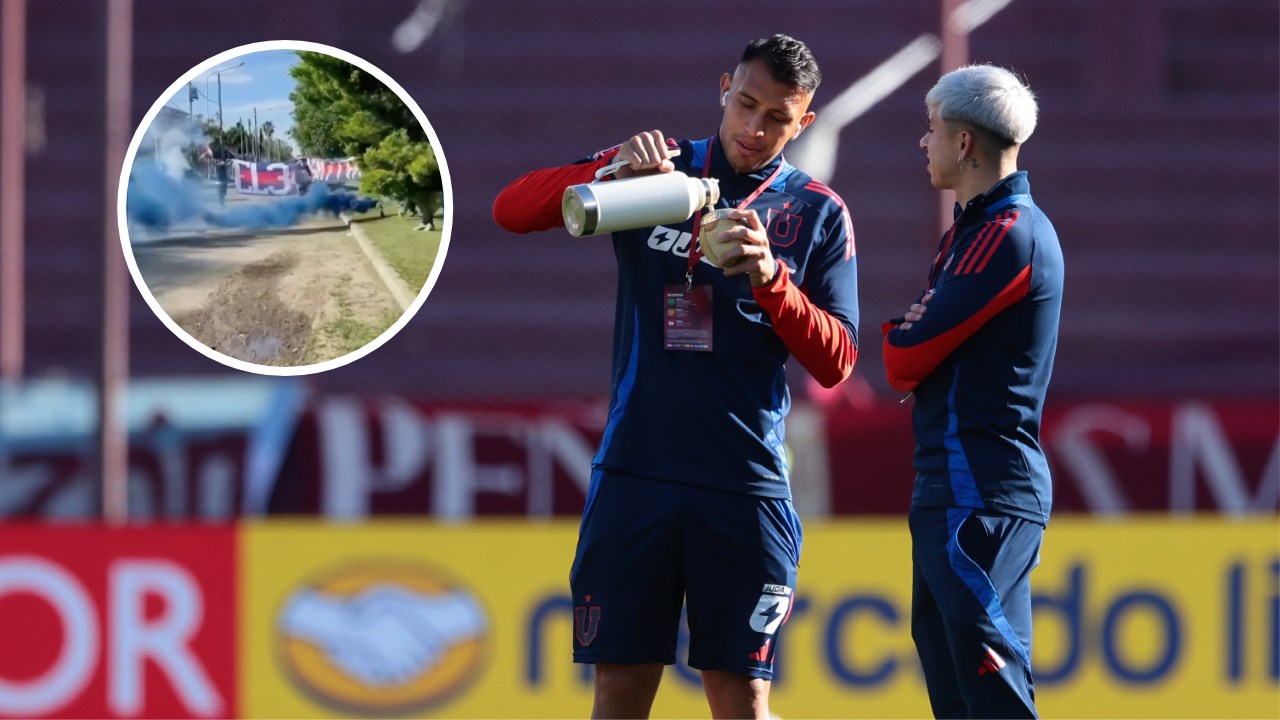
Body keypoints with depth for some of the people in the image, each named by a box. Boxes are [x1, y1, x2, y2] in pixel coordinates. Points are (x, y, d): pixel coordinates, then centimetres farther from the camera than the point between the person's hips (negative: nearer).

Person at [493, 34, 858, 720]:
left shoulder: (818, 213, 7)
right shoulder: (658, 167, 9)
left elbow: (835, 361, 1)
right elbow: (511, 209, 0)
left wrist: (770, 277, -15)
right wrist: (613, 171, -16)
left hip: (744, 483, -1)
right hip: (635, 474, 1)